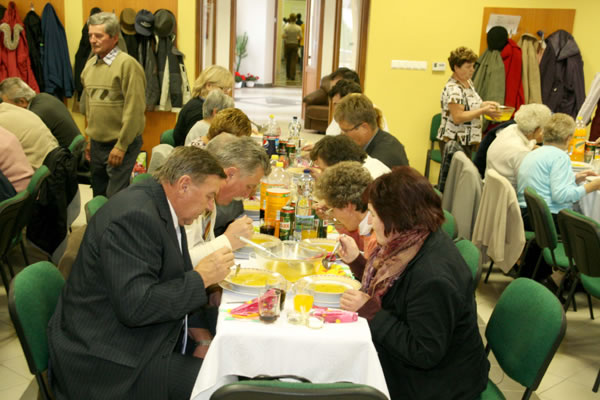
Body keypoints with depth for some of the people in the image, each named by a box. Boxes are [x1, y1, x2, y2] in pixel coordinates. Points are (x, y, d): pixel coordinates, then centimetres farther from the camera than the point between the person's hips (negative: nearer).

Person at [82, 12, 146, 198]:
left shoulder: (127, 64, -13)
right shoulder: (90, 65, 9)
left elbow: (134, 110, -17)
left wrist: (121, 146, -17)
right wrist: (91, 139, 16)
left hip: (121, 145, -7)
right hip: (97, 145, 7)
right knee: (99, 196, 16)